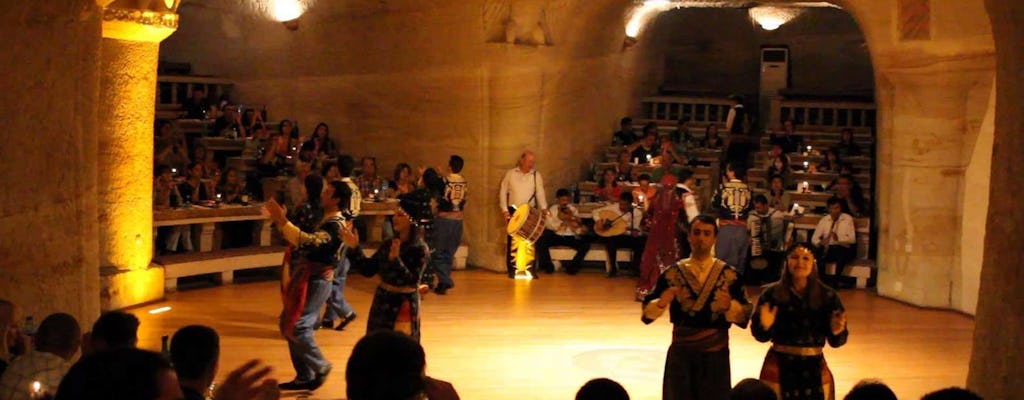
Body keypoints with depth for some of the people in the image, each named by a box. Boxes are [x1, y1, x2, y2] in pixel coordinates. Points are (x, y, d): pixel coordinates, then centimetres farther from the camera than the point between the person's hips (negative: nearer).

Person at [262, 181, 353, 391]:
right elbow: (299, 241, 20)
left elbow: (306, 241, -35)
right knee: (288, 325, 11)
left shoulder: (335, 225, -18)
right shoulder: (326, 220, 15)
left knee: (297, 326, -15)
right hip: (306, 278, 10)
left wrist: (282, 219, -36)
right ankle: (304, 377, 19)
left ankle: (321, 367, 4)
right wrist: (278, 219, 11)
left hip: (316, 281, -10)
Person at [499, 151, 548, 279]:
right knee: (513, 240, 0)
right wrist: (504, 209, -4)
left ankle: (530, 269, 3)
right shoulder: (510, 174, 2)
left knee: (530, 241, -2)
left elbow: (540, 193, -1)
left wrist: (544, 208, -16)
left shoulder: (536, 175, 3)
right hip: (513, 211, -1)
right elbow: (503, 192, 4)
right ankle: (512, 269, 8)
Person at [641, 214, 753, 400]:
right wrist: (661, 303, -22)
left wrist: (729, 306, -23)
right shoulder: (673, 273, 0)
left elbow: (744, 316, -3)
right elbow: (647, 313, -1)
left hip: (715, 354, 0)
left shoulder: (728, 274, 0)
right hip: (681, 353, 0)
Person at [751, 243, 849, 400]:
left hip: (814, 368, 1)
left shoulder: (827, 295, -1)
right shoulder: (771, 293, -3)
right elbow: (761, 336, -4)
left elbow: (835, 341, -2)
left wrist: (836, 331, -23)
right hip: (780, 366, -1)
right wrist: (765, 326, -25)